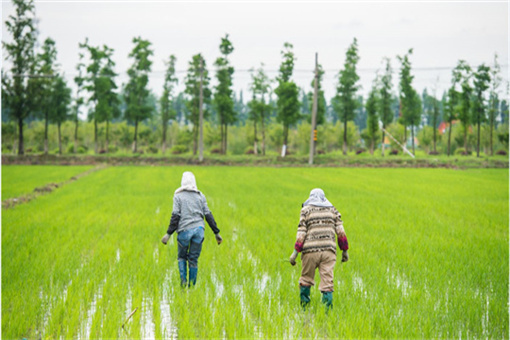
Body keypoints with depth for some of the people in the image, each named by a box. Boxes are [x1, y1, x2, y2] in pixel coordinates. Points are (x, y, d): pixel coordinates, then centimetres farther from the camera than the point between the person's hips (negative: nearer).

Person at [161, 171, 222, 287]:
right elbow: (208, 215, 8)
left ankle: (183, 281, -4)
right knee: (193, 259, 8)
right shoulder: (200, 196, 12)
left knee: (182, 257, 14)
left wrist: (169, 233, -4)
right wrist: (216, 232, 10)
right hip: (199, 229, 2)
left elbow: (175, 216, -5)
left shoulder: (178, 196, 4)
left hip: (184, 230, -2)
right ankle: (192, 285, 8)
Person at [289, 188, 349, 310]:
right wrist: (345, 250, 13)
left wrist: (295, 252, -2)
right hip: (328, 250, 1)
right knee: (327, 283, -2)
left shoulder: (306, 210, 6)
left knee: (306, 280, 13)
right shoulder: (332, 210, 13)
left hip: (310, 250, -1)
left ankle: (303, 309, 15)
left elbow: (301, 232, -2)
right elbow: (340, 231, 7)